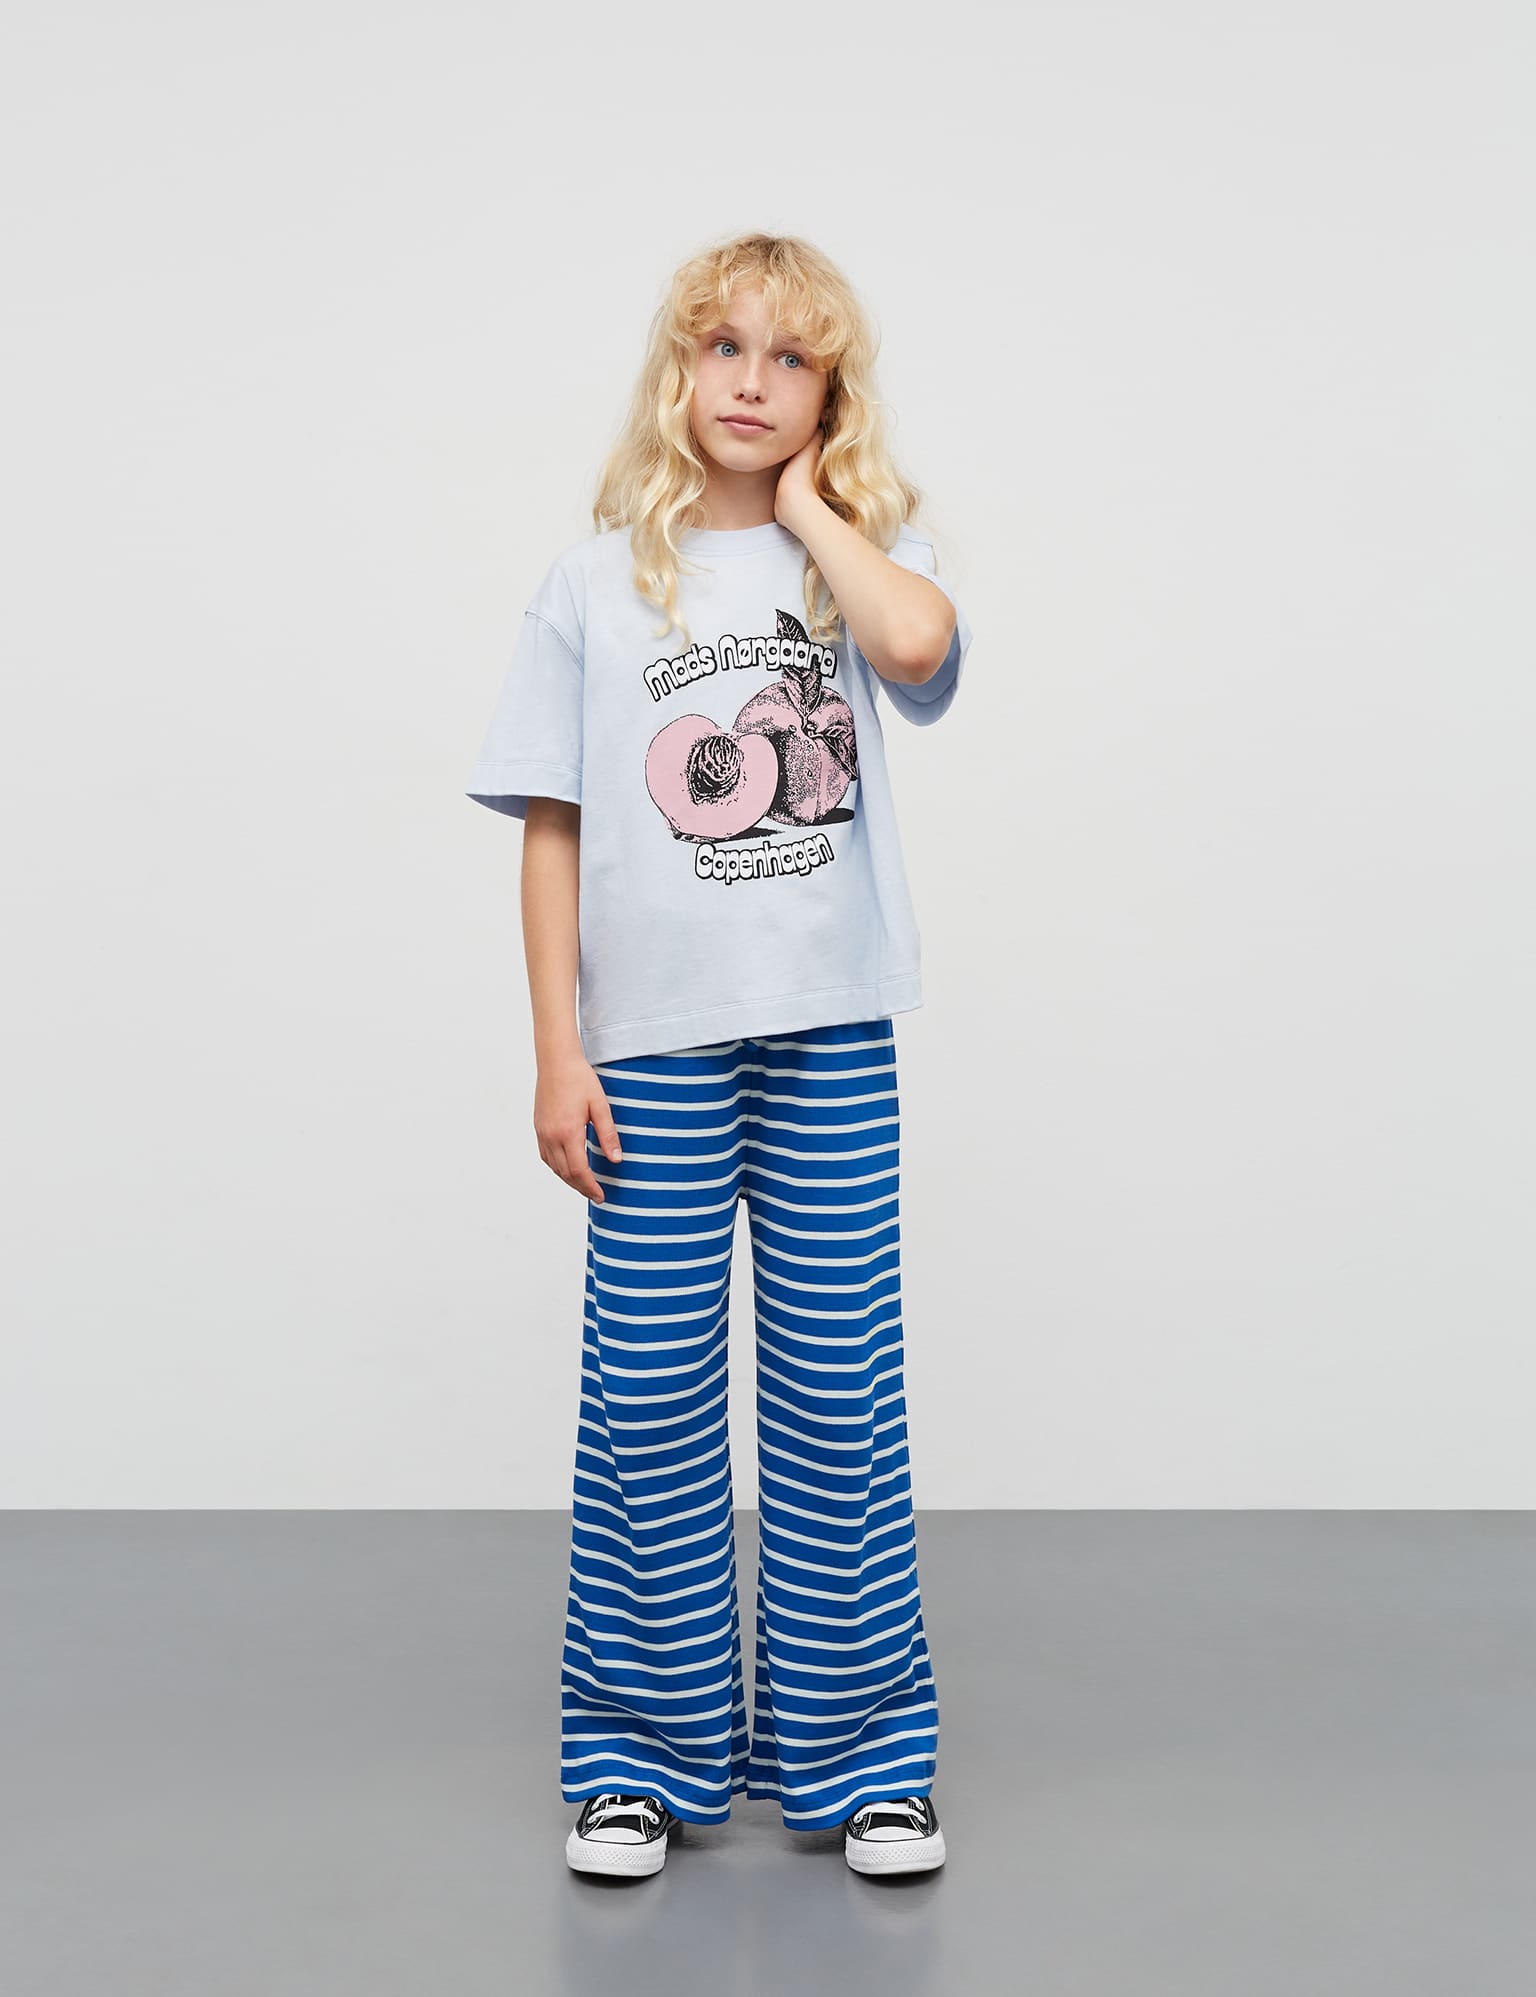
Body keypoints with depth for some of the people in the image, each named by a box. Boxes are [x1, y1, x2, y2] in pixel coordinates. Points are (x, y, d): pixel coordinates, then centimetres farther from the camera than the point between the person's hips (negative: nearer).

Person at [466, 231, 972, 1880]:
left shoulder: (867, 551, 6)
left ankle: (857, 1749, 18)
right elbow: (553, 827, 4)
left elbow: (919, 644, -20)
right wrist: (557, 1051, -2)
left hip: (833, 1037, 0)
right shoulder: (600, 578, 6)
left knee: (840, 1390, 5)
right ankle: (644, 1747, 19)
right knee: (649, 1393, 4)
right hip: (658, 1044, 0)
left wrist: (807, 502, -5)